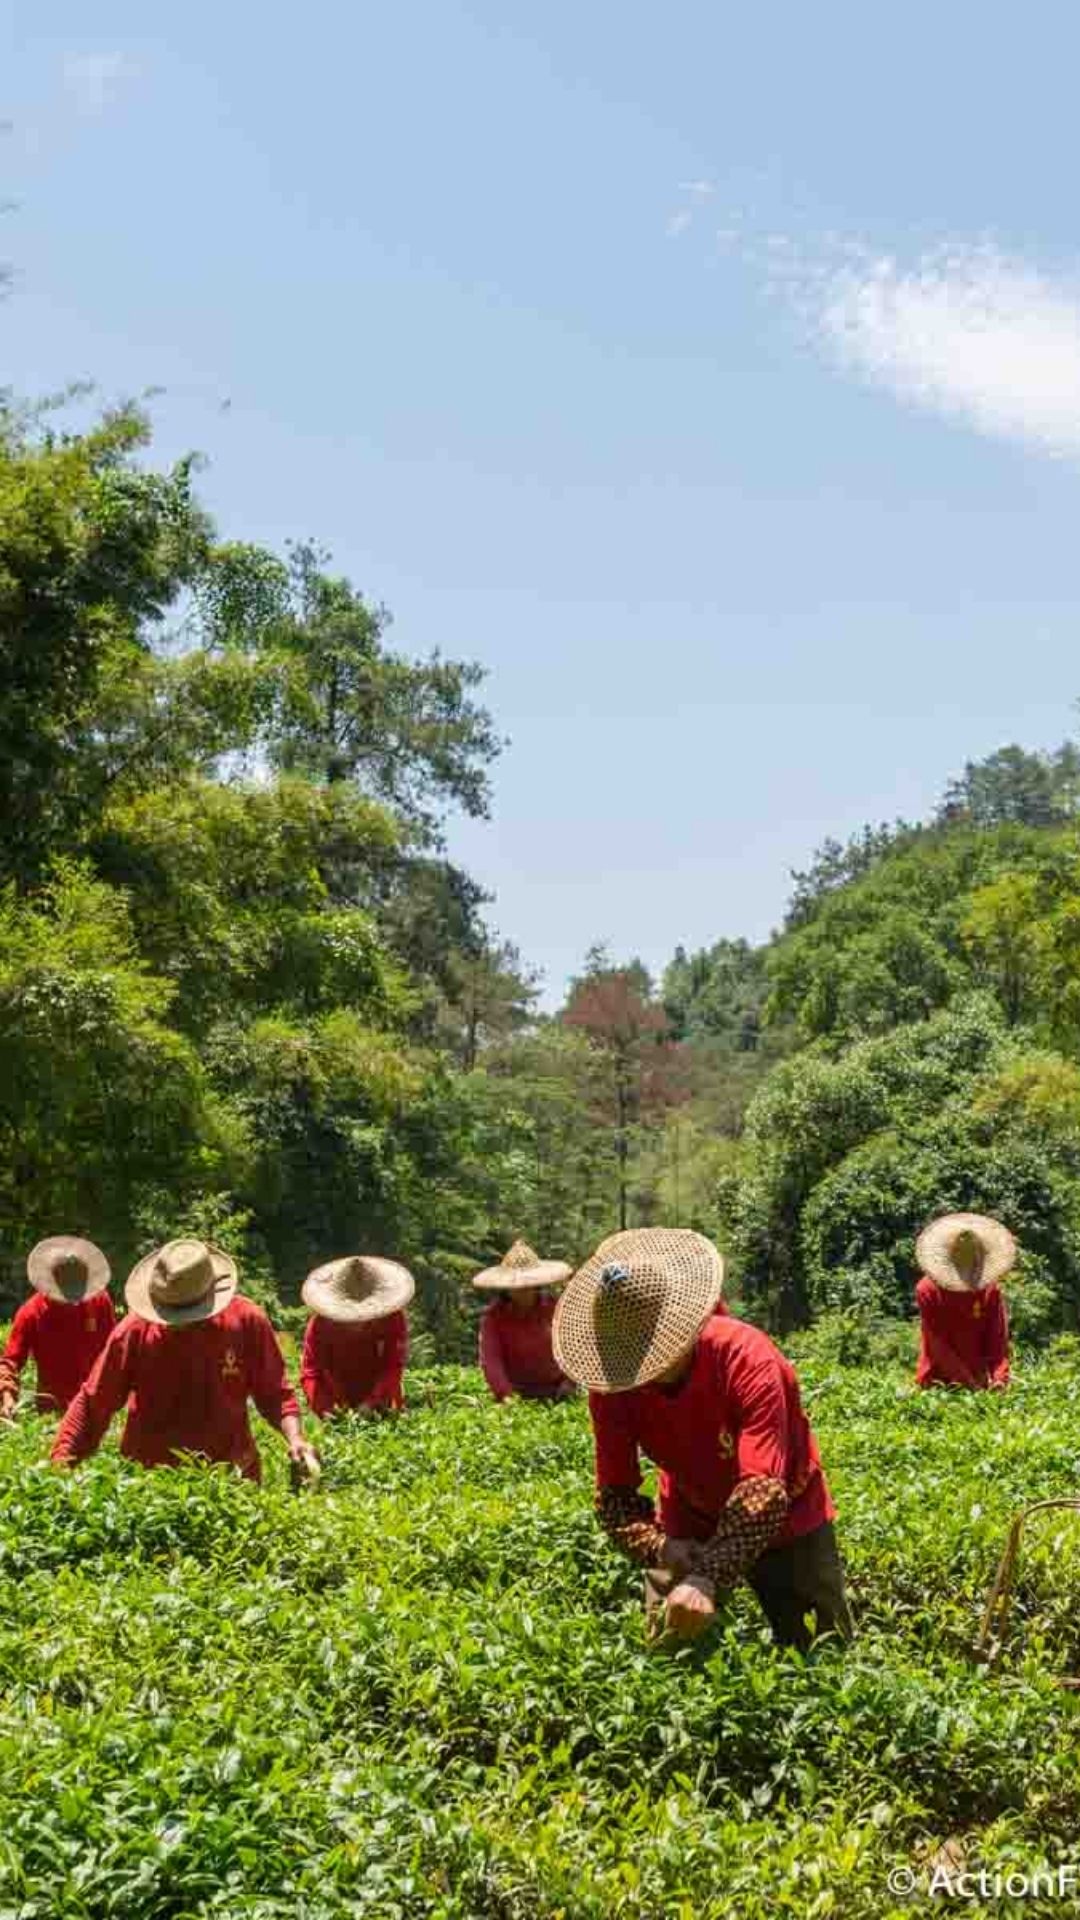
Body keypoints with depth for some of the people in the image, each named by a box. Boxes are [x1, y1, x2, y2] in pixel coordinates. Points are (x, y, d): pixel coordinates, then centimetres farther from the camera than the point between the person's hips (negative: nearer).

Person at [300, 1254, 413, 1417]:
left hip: (381, 1403, 1)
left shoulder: (392, 1319, -20)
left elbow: (394, 1366, -20)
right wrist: (323, 1406, -38)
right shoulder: (320, 1325, -22)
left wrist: (374, 1401, -33)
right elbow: (310, 1372, -21)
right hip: (338, 1406, -1)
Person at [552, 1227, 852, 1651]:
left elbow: (763, 1492, -44)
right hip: (690, 1526, 3)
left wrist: (706, 1579, -56)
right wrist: (660, 1547, -41)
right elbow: (614, 1495, -20)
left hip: (786, 1518, -3)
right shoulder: (613, 1385, -23)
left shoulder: (747, 1360, -36)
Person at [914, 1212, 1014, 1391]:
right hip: (938, 1381, -2)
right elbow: (935, 1339, -13)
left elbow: (998, 1336, -6)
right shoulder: (928, 1289, -10)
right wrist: (964, 1377, -19)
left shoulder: (990, 1289, -2)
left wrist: (999, 1377, -20)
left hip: (977, 1379, 2)